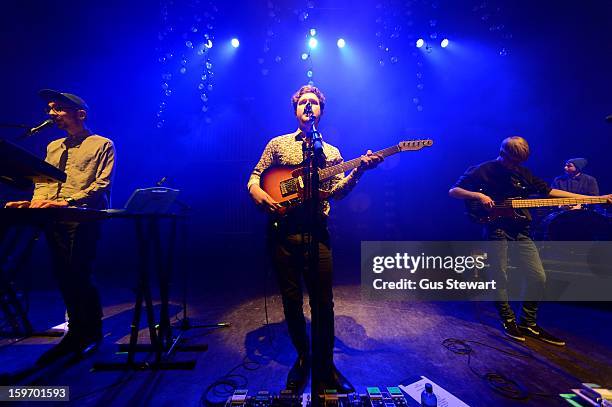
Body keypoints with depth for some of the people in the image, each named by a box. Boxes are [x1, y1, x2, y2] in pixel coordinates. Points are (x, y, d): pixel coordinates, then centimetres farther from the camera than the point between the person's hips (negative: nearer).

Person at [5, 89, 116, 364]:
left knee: (78, 276, -10)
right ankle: (76, 332, 23)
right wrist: (36, 202, -2)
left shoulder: (102, 145, 3)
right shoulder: (53, 147, 24)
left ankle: (92, 333, 7)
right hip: (54, 221, 7)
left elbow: (102, 184, -9)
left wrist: (67, 201, -20)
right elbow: (42, 181, 19)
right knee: (63, 277, 8)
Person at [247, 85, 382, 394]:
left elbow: (338, 191, 2)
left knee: (324, 303, 3)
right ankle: (302, 358, 34)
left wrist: (359, 170, -13)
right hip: (282, 232, 0)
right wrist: (257, 192, -11)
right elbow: (255, 175, 11)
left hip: (316, 233, 0)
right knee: (291, 301, 10)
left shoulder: (331, 152, 15)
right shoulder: (278, 144, 14)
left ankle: (325, 365, 27)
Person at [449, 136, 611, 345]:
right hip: (496, 230, -6)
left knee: (538, 277, 6)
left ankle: (528, 324, 23)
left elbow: (550, 191, 15)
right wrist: (478, 195, -23)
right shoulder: (482, 171, -5)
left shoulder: (522, 172, 13)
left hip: (520, 231, 6)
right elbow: (453, 191, -7)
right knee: (500, 279, 0)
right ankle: (508, 321, 22)